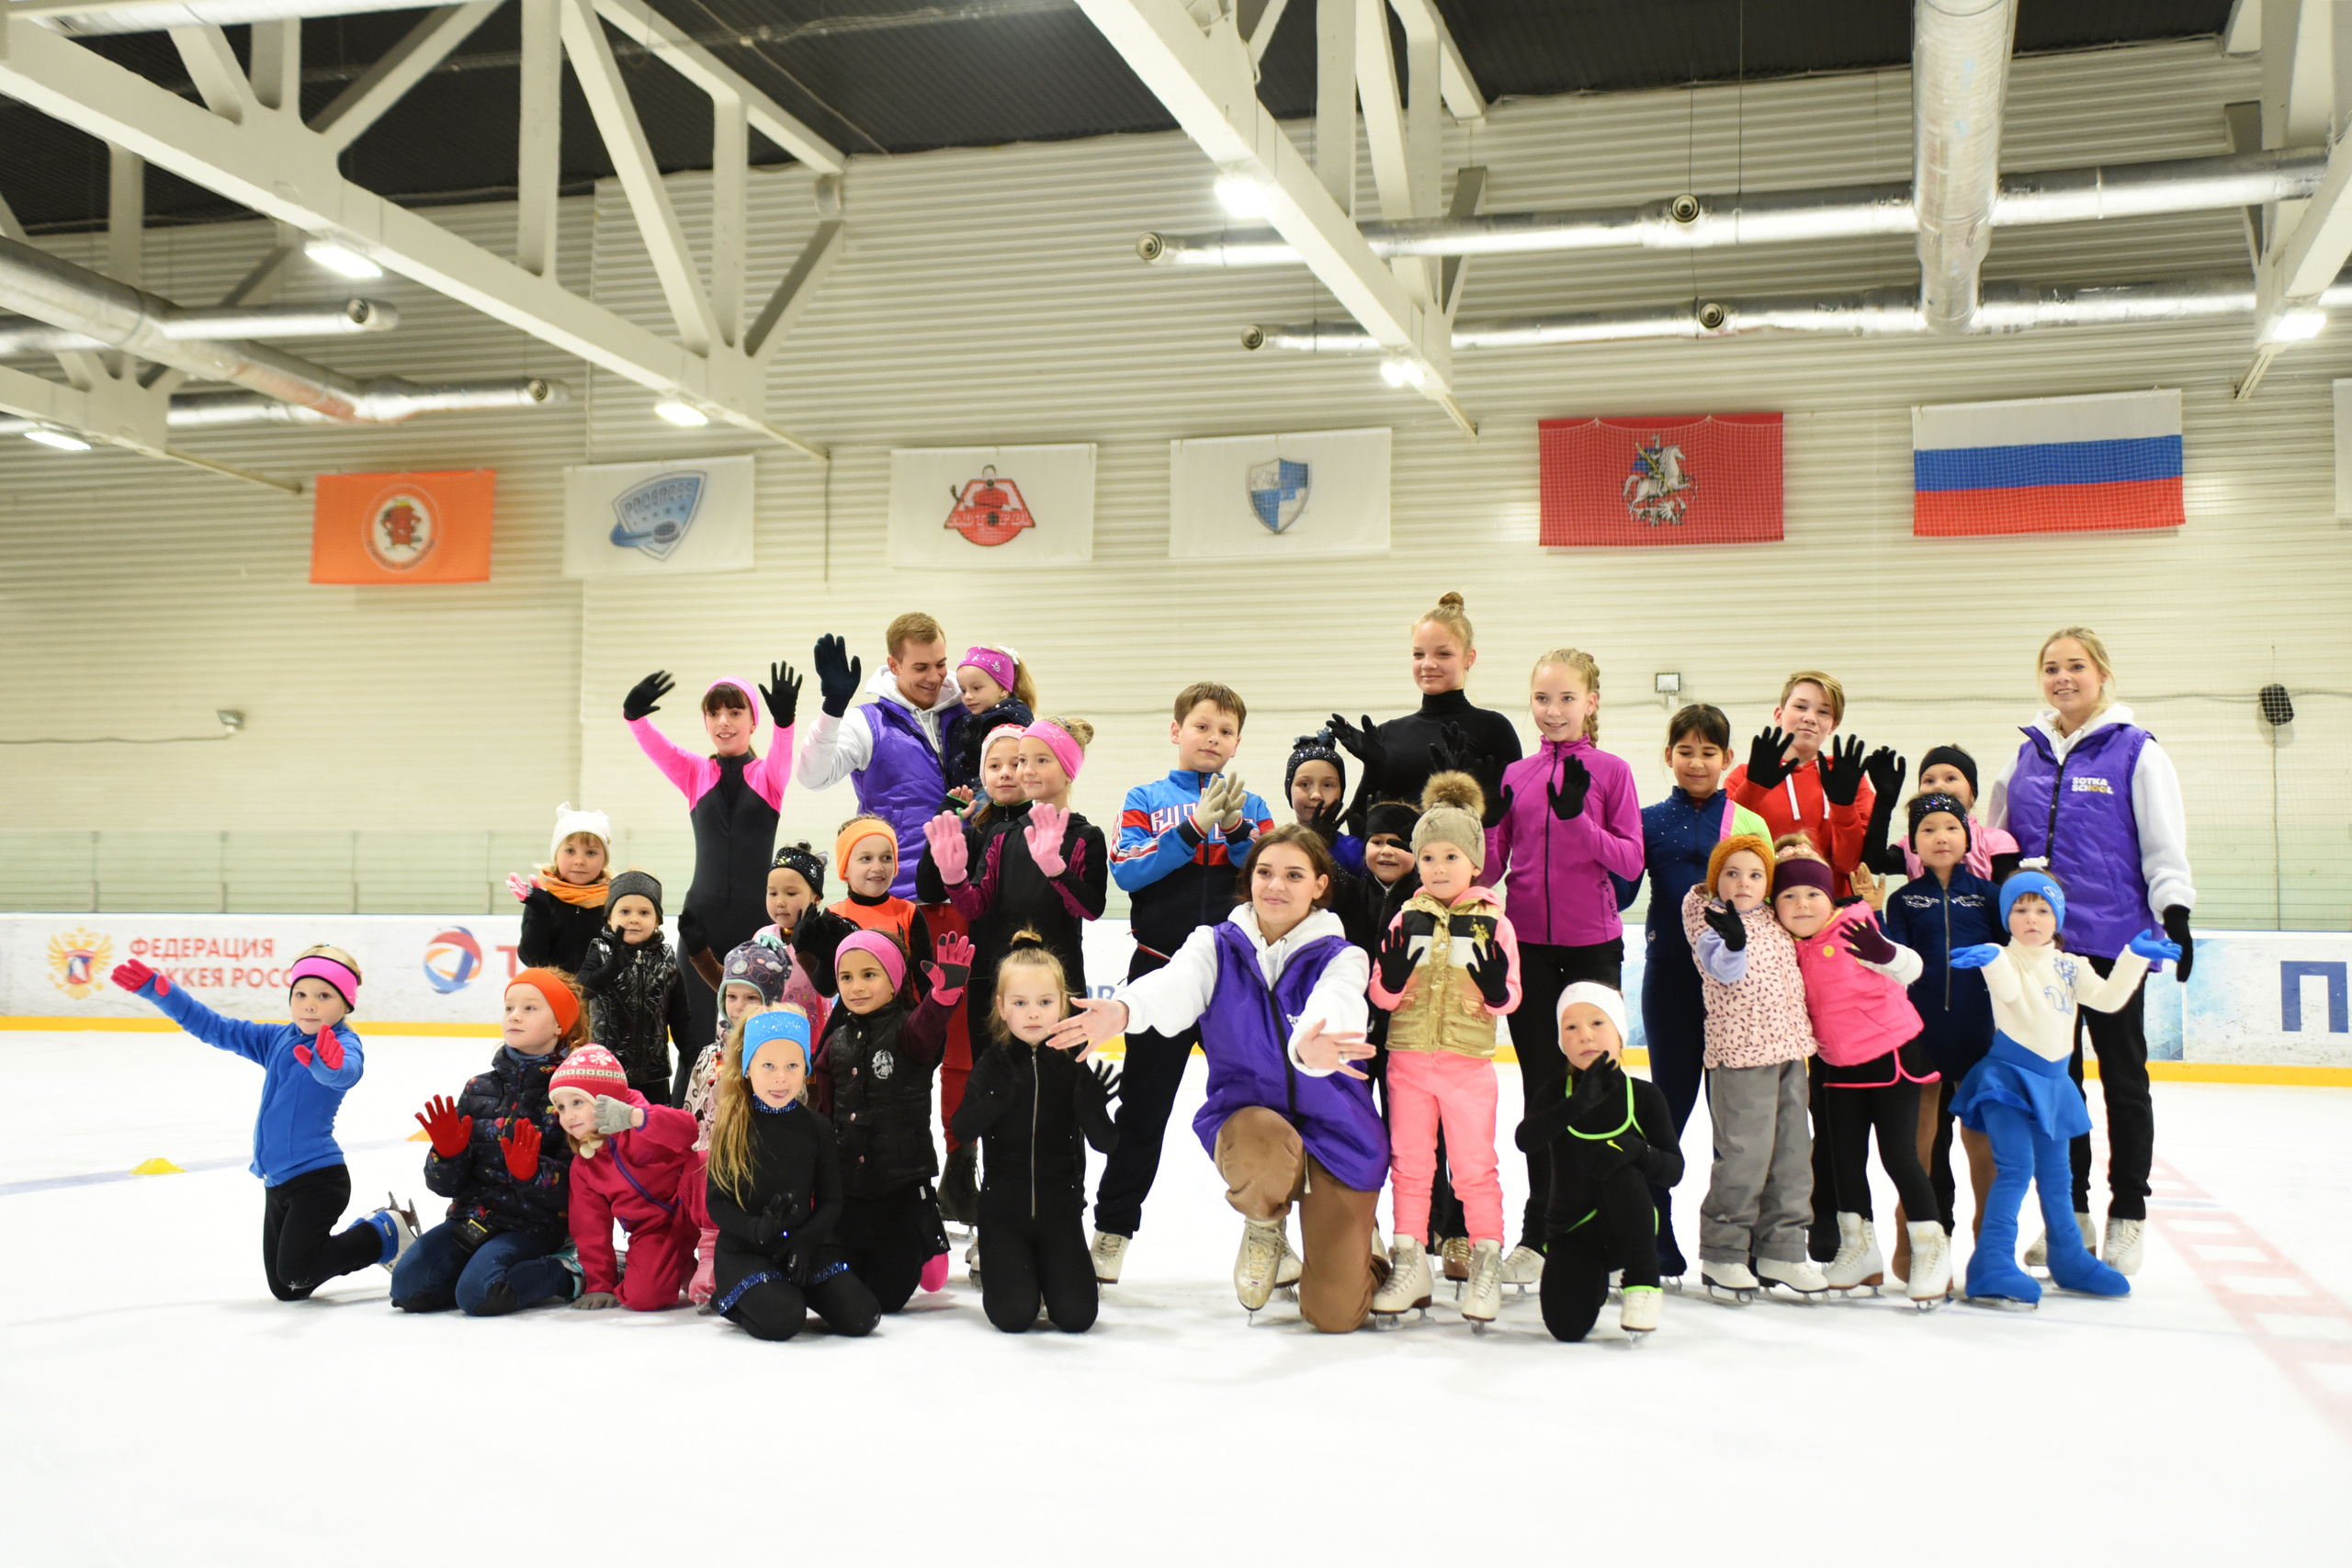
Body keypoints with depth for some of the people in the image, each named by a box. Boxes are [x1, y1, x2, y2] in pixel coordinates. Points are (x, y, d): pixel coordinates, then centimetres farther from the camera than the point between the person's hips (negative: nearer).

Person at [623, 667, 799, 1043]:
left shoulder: (769, 774, 5)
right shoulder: (695, 774, 10)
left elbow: (786, 758, -17)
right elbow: (655, 746, -7)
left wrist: (784, 720, -39)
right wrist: (634, 715, -29)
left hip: (758, 914, -2)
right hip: (702, 914, 2)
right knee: (699, 1028, 3)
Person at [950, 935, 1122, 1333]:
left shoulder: (1073, 1068, -3)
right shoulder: (992, 1065, -3)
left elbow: (1106, 1142, -6)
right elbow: (963, 1130, -14)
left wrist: (1091, 1107, -26)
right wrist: (995, 1098, -31)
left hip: (1060, 1210, 1)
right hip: (1003, 1210, -1)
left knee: (1077, 1315, -12)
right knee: (1013, 1315, -14)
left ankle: (1046, 1268, 21)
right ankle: (989, 1257, 19)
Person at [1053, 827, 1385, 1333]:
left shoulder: (1340, 957, -7)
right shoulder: (1217, 946, -2)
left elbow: (1332, 1008, -32)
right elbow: (1175, 984, -26)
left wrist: (1310, 1044, -58)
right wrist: (1122, 1010, -51)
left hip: (1336, 1133, -1)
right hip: (1246, 1115, 1)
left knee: (1333, 1313, -7)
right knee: (1261, 1148, -39)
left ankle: (1357, 1253, 33)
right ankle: (1264, 1227, 0)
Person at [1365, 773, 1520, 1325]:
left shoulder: (1493, 921, -3)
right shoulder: (1408, 918, 3)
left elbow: (1505, 1000, -4)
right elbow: (1382, 995, 0)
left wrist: (1492, 973, -24)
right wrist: (1396, 957, -18)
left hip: (1469, 1063, -2)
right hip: (1408, 1059, 3)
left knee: (1475, 1166, 1)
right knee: (1409, 1165, 9)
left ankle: (1486, 1265, 12)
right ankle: (1409, 1266, 18)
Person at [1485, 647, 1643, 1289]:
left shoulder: (1610, 771, 0)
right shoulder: (1514, 774, 7)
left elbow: (1630, 860, -7)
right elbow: (1489, 866, 6)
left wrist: (1579, 819, -20)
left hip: (1592, 945, -2)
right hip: (1528, 945, 2)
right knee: (1542, 1086, 7)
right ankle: (1539, 1233, 14)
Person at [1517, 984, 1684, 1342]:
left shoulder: (1644, 1096, -6)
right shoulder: (1556, 1096, -4)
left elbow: (1674, 1169, -11)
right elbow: (1525, 1138, -25)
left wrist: (1636, 1150, -32)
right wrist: (1579, 1103, -38)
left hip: (1626, 1229, -2)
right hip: (1571, 1232, 2)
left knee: (1623, 1174, -33)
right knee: (1567, 1328, -19)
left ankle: (1643, 1284, -17)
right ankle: (1595, 1280, 19)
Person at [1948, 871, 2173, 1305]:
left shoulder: (2070, 966, 9)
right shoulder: (2007, 960, -9)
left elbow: (2107, 997, 0)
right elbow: (2008, 989, -30)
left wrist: (2136, 956, -10)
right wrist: (1991, 958, -51)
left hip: (2051, 1082, 6)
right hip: (2008, 1075, -6)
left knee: (2056, 1176, 19)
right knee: (2016, 1168, -18)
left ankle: (2070, 1259, 35)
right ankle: (1993, 1266, -18)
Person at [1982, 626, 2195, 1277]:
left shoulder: (2136, 752, -3)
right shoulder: (2028, 755, 11)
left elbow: (2164, 845, -5)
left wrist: (2176, 918, -14)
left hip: (2113, 939, -4)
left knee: (2123, 1078, 5)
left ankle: (2127, 1216, 15)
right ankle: (2069, 1212, 19)